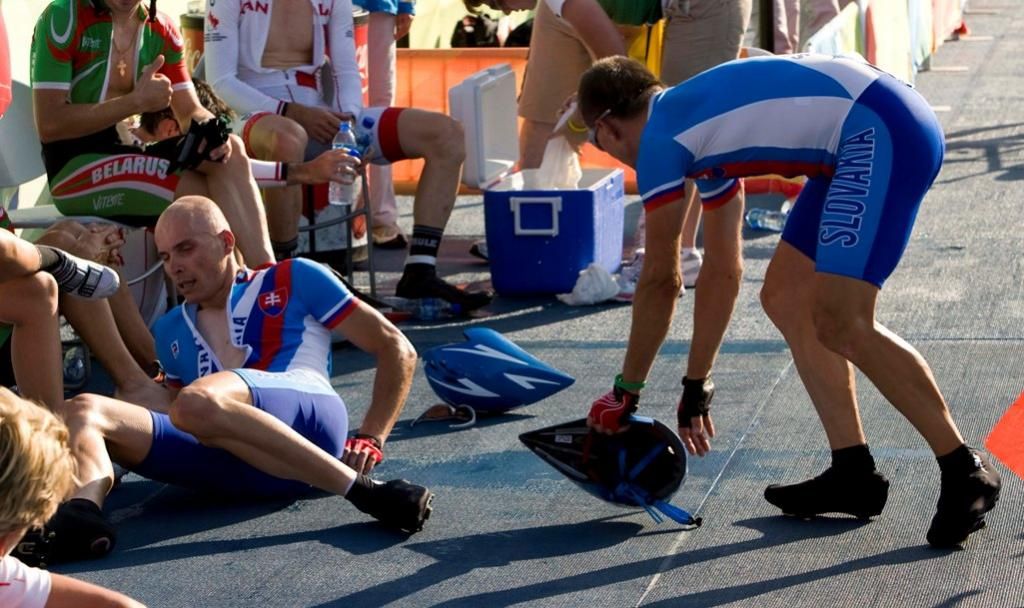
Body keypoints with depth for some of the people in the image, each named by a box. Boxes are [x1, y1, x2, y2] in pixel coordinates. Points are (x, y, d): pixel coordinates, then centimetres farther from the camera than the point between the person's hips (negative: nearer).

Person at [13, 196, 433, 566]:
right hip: (235, 466, 5)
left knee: (198, 403, -36)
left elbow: (396, 349, 15)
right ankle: (81, 514, -44)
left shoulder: (294, 281, 19)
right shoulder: (170, 332, 32)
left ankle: (364, 492, -32)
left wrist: (371, 440, 4)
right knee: (82, 411, -11)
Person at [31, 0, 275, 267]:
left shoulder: (161, 29, 9)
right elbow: (49, 124, -17)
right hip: (73, 166, -6)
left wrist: (212, 130, -16)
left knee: (230, 150, -20)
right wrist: (136, 101, -19)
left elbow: (191, 111, 8)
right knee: (218, 192, -22)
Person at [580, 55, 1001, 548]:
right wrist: (696, 387, 36)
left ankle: (965, 470, -8)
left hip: (881, 132, -10)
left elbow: (660, 280, 1)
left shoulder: (659, 140, -2)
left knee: (840, 324, -16)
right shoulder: (699, 127, 24)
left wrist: (624, 392, 12)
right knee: (785, 297, 12)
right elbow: (723, 271, 31)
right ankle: (854, 474, 13)